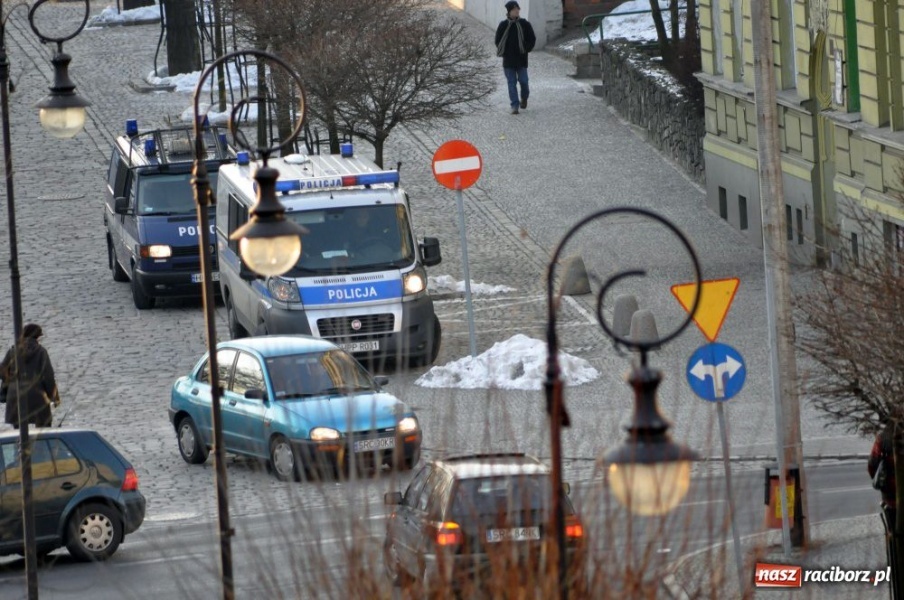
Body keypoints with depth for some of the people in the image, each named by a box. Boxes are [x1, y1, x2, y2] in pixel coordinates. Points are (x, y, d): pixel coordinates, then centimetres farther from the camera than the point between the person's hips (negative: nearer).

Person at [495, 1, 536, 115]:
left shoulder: (524, 24, -2)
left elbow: (532, 38, 5)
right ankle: (514, 105, 1)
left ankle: (524, 98, 30)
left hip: (521, 59, 0)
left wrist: (526, 49, -5)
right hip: (508, 60, 0)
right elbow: (498, 40, 8)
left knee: (523, 80, 0)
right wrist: (502, 52, -1)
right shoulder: (503, 25, -1)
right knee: (511, 83, 0)